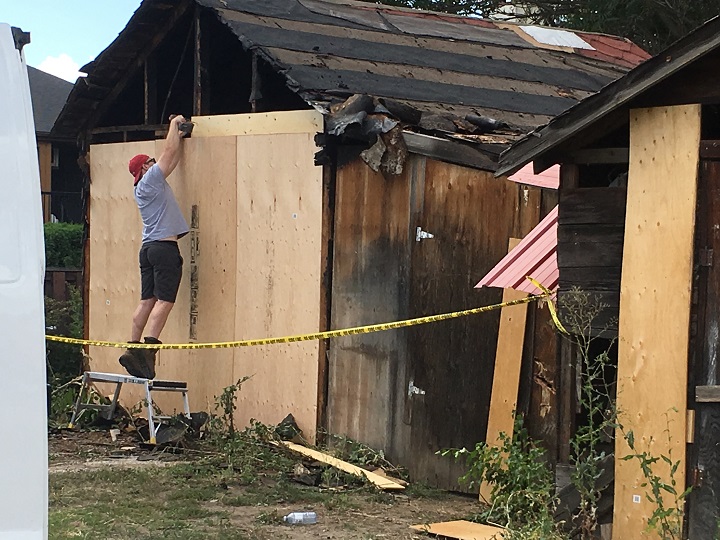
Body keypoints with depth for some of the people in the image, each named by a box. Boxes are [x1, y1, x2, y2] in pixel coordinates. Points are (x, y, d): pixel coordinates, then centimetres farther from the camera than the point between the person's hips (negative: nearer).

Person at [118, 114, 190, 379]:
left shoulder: (143, 188, 21)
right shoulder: (151, 179, -2)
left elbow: (172, 160, 30)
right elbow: (169, 153, -1)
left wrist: (178, 135, 33)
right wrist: (174, 125, 12)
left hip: (148, 248, 9)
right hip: (164, 246, -9)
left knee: (147, 301, 6)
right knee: (164, 301, -12)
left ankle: (133, 349, 2)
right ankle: (147, 350, -22)